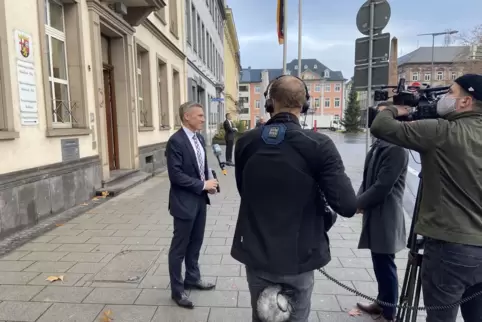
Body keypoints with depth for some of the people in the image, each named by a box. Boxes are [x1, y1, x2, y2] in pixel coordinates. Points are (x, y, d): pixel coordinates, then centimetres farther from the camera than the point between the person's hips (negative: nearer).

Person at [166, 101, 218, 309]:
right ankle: (177, 290, 22)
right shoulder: (176, 141, -18)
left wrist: (209, 181, -3)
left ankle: (192, 278, 40)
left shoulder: (199, 138, 7)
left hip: (200, 199, 8)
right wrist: (203, 185, -19)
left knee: (196, 242, 21)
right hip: (184, 201, -8)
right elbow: (175, 175, -23)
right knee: (179, 247, 7)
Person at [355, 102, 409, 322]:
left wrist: (358, 203, -10)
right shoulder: (378, 144, 11)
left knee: (385, 265, 4)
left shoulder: (396, 149, -18)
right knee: (380, 264, 20)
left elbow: (383, 186, -21)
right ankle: (382, 303, 37)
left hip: (385, 217, -9)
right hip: (375, 213, 9)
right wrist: (361, 199, 0)